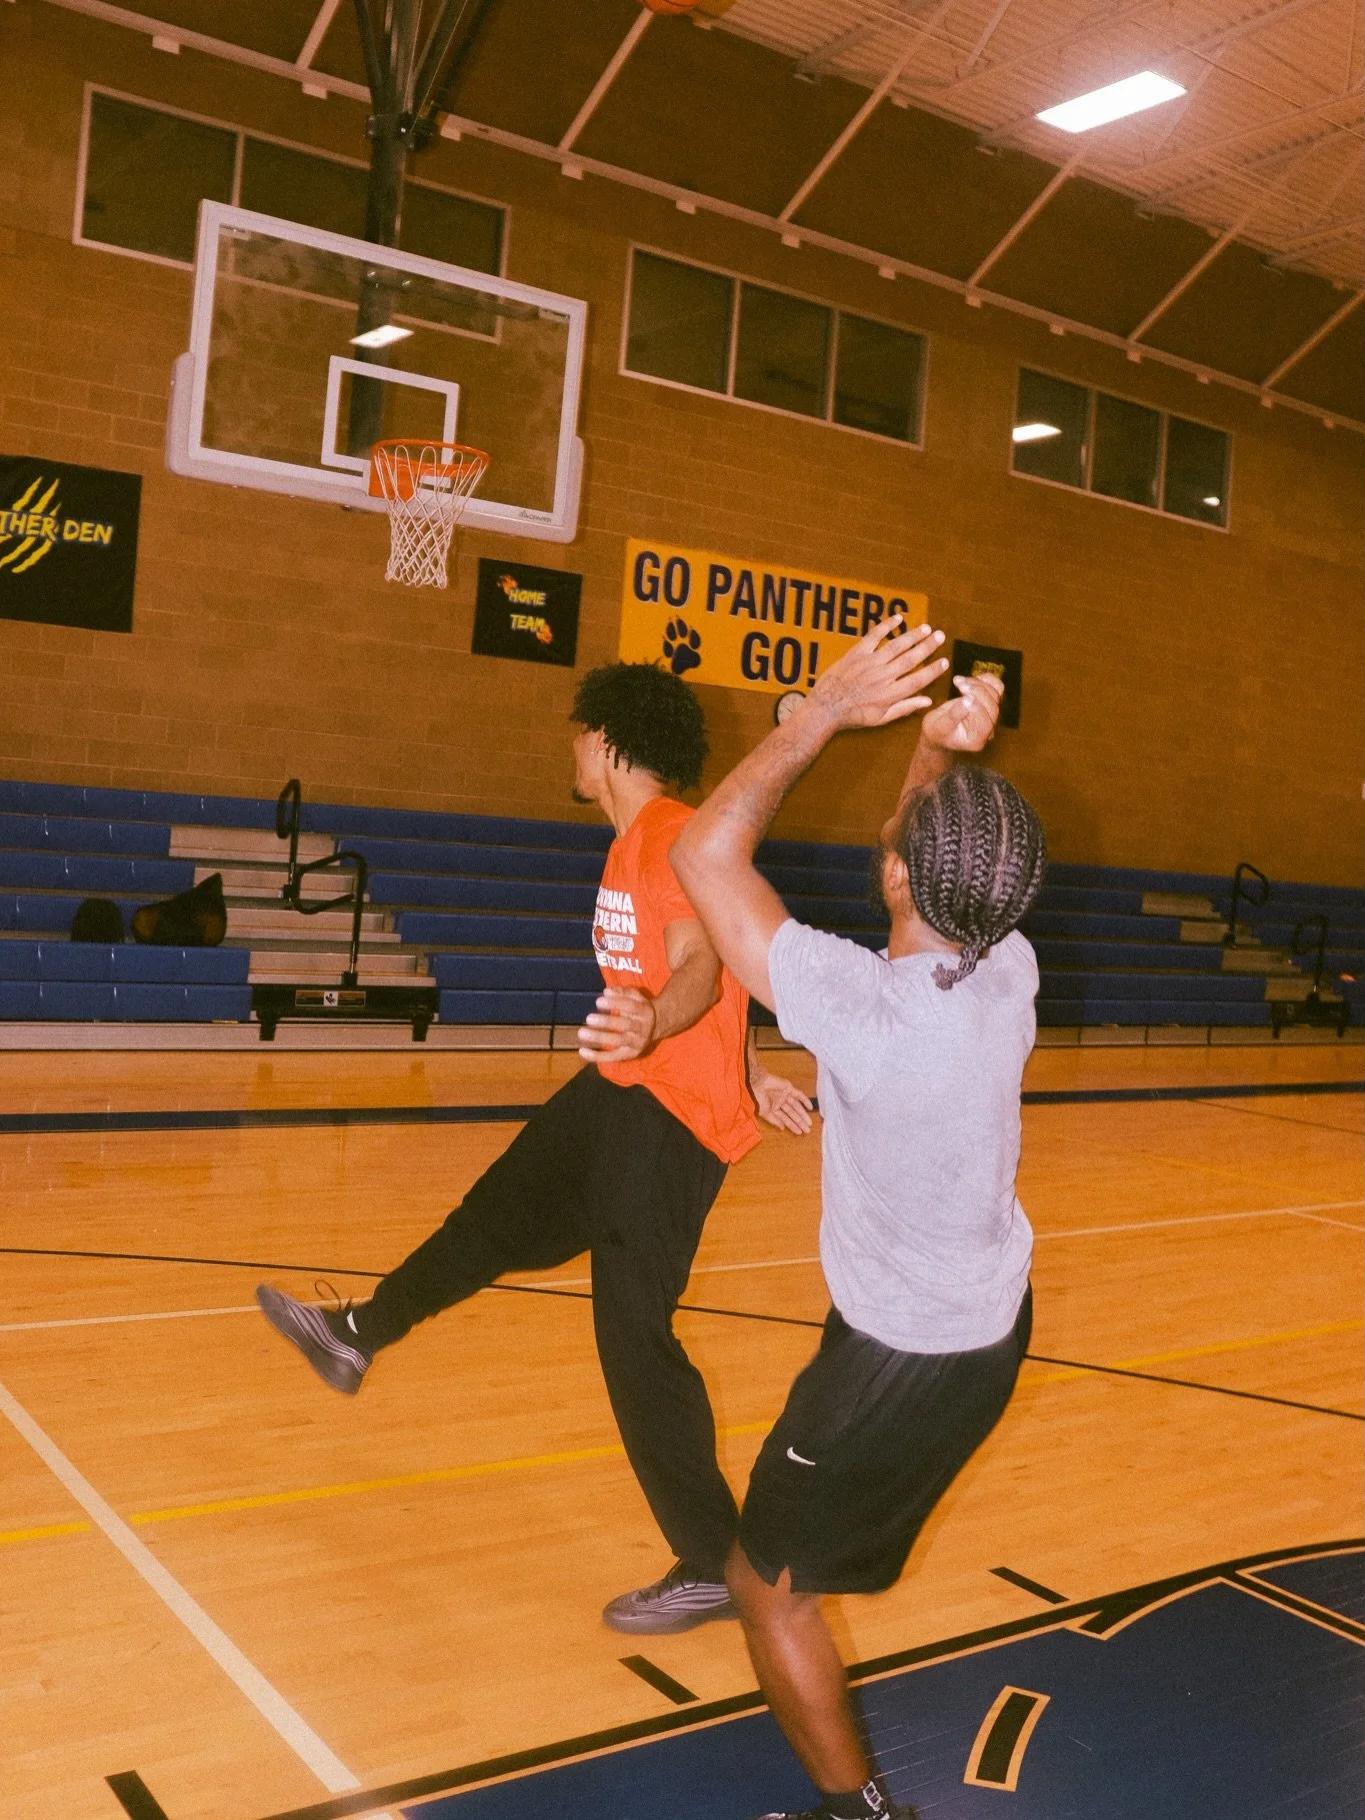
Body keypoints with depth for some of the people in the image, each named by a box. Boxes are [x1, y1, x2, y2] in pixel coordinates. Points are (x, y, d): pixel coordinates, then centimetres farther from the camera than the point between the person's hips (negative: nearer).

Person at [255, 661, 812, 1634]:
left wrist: (652, 1026, -54)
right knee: (499, 1216, 25)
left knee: (636, 1335, -6)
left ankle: (717, 1569, 8)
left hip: (669, 1114, -10)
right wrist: (754, 1077, 23)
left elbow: (700, 966, -33)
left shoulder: (671, 837, -19)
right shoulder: (640, 839, 14)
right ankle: (358, 1335, 48)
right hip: (621, 1091, 10)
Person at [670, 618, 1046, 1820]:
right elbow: (956, 867, 7)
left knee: (769, 1588, 13)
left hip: (905, 1360, -8)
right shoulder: (1009, 972, -15)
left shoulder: (864, 1008, -35)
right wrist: (947, 754, -9)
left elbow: (706, 852, -28)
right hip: (997, 1325, 8)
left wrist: (828, 711, -25)